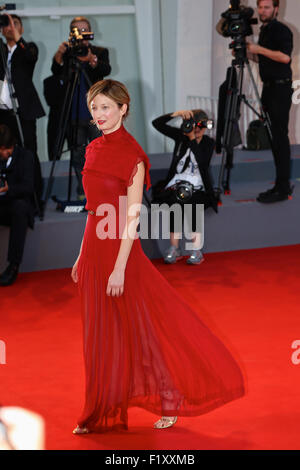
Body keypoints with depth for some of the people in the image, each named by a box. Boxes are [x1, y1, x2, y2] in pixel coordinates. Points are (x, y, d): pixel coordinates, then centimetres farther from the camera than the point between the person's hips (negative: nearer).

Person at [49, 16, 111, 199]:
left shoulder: (100, 52, 8)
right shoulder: (67, 53, 10)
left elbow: (106, 70, -11)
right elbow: (56, 72, -6)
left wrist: (92, 60, -32)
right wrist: (59, 56, -27)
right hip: (74, 114, 1)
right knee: (78, 154, 4)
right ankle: (83, 191, 11)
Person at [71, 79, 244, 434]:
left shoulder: (131, 153, -12)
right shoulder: (94, 150, 11)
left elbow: (132, 215, -17)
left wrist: (120, 267, -21)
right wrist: (82, 257, 15)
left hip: (120, 248, -7)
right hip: (93, 246, 8)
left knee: (134, 331, 1)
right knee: (99, 334, 12)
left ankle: (169, 402, 16)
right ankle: (101, 414, 21)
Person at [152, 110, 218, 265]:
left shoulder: (208, 143, 3)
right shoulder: (181, 136, 6)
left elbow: (202, 162, -17)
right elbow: (157, 123, -2)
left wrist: (192, 139, -20)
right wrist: (176, 114, -17)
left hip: (198, 189, -1)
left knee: (189, 202, -34)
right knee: (175, 202, -33)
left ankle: (196, 249, -32)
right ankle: (174, 248, -26)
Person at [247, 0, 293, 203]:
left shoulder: (282, 30, -10)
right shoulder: (264, 30, 17)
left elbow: (285, 57, -23)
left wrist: (259, 49, -18)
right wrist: (247, 52, 13)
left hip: (281, 89, -9)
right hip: (269, 87, 9)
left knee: (280, 137, -10)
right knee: (275, 136, 8)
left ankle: (282, 188, -10)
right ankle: (282, 184, 12)